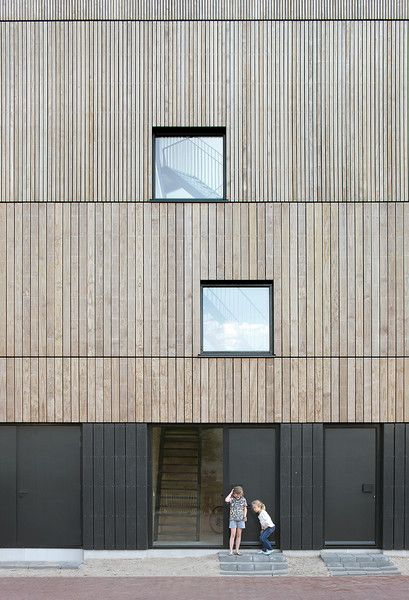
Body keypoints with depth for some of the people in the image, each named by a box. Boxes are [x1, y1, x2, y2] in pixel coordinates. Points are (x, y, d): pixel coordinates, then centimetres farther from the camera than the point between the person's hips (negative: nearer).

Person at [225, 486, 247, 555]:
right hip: (233, 519, -2)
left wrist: (245, 516, 1)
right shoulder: (232, 499, -3)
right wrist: (231, 493, -14)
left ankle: (237, 550, 10)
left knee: (239, 535, 5)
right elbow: (226, 500, -25)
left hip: (241, 519, 3)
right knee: (233, 535, -6)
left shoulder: (243, 499, 5)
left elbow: (245, 508, 15)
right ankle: (231, 550, -4)